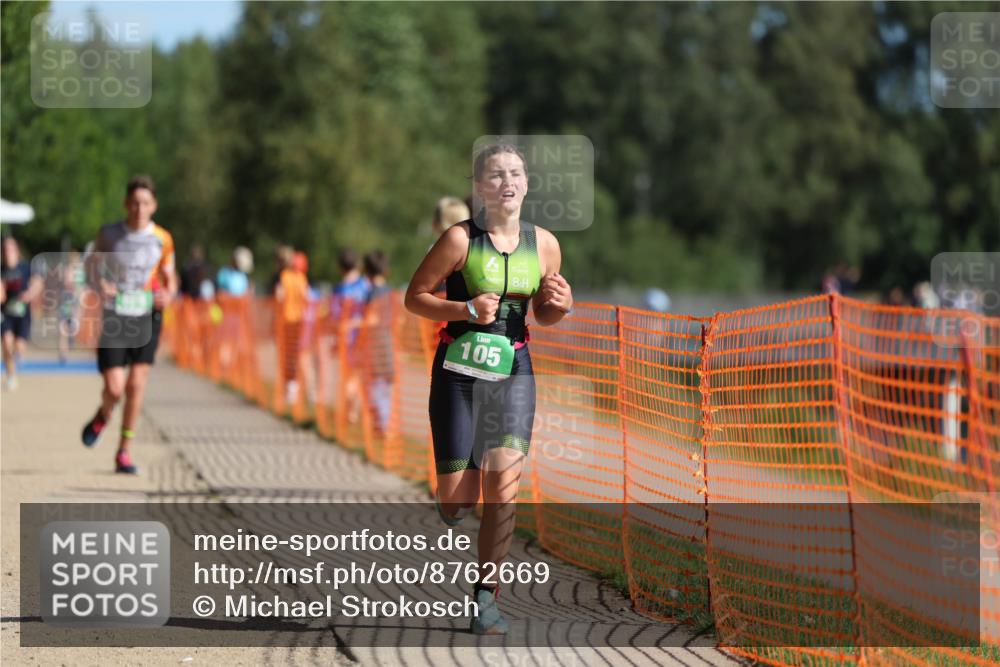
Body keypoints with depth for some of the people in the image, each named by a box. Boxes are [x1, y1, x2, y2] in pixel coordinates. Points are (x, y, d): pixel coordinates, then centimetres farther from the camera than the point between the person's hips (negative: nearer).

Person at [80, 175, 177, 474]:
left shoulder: (162, 239, 0)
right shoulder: (109, 234, -3)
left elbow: (170, 279, 10)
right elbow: (92, 265, 11)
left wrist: (167, 296, -12)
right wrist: (99, 285, -10)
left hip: (147, 316, 1)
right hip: (114, 316, -1)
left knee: (136, 386, -3)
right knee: (114, 388, -8)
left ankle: (124, 452, 9)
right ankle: (103, 416, 28)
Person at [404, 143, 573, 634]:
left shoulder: (544, 244, 4)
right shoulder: (460, 239, -8)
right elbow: (415, 297, -3)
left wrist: (560, 306, -5)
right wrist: (467, 309, -17)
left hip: (514, 371, 3)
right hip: (459, 370, -3)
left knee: (505, 479, -14)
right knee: (458, 499, -5)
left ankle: (486, 595, -4)